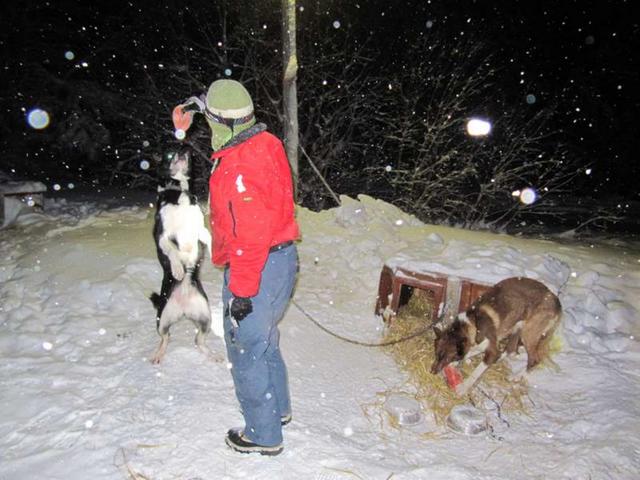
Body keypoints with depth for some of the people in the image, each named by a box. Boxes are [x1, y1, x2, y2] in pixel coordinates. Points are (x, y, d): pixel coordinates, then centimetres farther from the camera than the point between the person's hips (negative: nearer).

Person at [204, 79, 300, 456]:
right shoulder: (267, 143, 3)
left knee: (247, 350, 7)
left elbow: (250, 236, -25)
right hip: (283, 255, 9)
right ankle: (278, 407, 44)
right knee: (264, 339, 25)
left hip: (256, 268, -9)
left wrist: (242, 290, -21)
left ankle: (264, 435, 22)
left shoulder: (238, 166, -24)